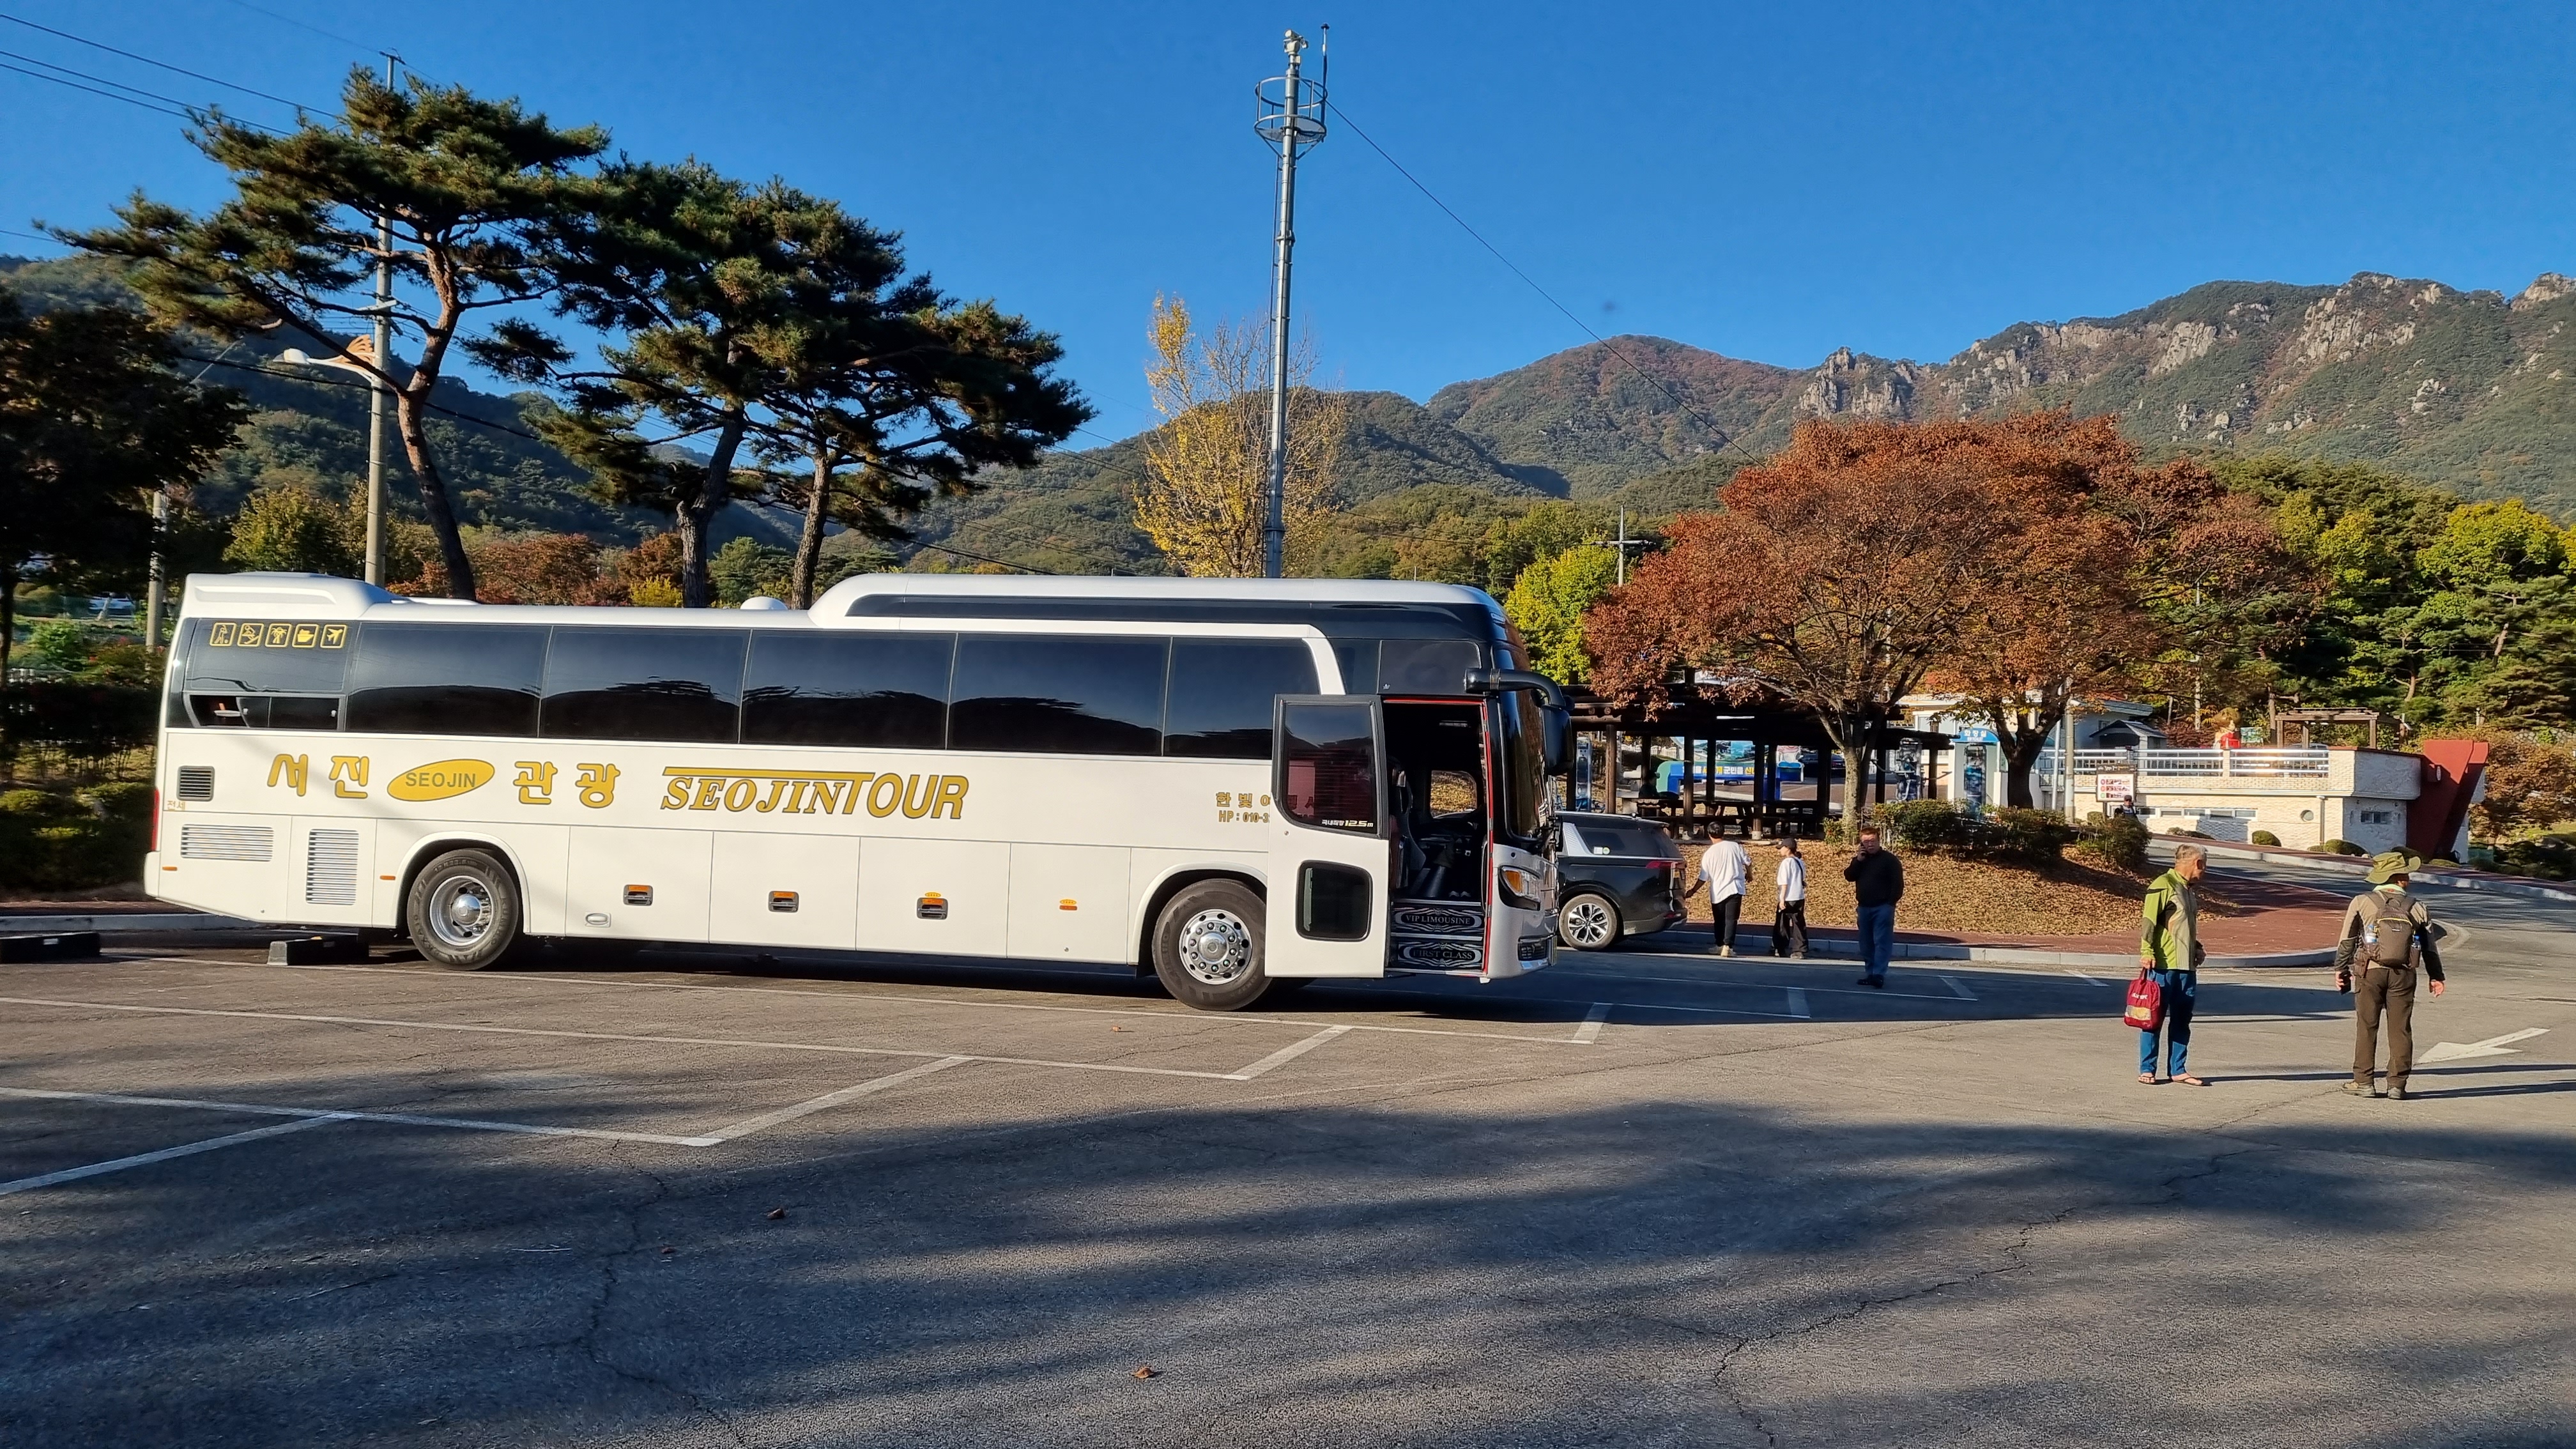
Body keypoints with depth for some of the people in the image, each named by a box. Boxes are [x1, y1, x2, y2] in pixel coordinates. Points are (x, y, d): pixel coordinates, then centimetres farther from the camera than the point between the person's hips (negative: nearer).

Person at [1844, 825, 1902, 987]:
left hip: (1883, 908, -6)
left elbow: (1898, 884, -7)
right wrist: (1858, 860, -9)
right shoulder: (1860, 860, 13)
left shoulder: (1889, 859, -4)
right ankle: (1870, 973, 14)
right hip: (1864, 907, 6)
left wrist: (1890, 903, -13)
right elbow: (1849, 876, 2)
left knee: (1882, 942, -10)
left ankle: (1879, 975, -16)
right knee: (1867, 943, 8)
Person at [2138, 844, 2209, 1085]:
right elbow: (2148, 921, -14)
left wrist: (2197, 948, 15)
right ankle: (2147, 1069, 5)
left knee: (2182, 1020, 9)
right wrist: (2147, 952, -20)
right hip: (2163, 965, -8)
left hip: (2187, 966, 8)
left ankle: (2177, 1070, 15)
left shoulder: (2191, 890, 19)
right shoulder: (2163, 886, -9)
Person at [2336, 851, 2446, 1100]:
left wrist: (2341, 969, 9)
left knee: (2366, 1027, 6)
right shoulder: (2416, 908, 3)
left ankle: (2363, 1082, 7)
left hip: (2369, 972, -1)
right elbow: (2429, 946, 10)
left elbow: (2347, 940, -1)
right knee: (2400, 1030, 7)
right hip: (2403, 975, 1)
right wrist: (2436, 977, 21)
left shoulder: (2362, 903, -2)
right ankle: (2397, 1085, 7)